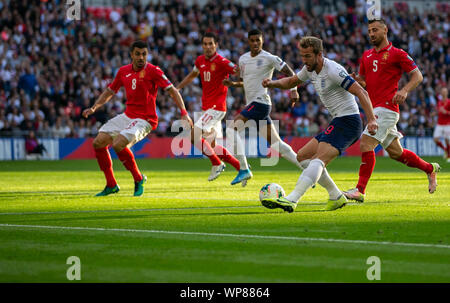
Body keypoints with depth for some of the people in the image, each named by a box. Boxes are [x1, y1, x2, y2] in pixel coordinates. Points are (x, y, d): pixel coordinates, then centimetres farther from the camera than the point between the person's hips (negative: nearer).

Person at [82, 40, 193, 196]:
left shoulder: (153, 71, -10)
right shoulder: (123, 71, 8)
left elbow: (172, 91, -10)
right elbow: (109, 91, 20)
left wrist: (184, 113, -20)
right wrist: (94, 108, 8)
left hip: (144, 119, -7)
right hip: (127, 116, 7)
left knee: (118, 144, -27)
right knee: (98, 142, -3)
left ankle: (138, 179, -6)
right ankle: (111, 185, 9)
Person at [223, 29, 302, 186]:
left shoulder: (269, 58, -7)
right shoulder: (243, 59, 15)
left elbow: (290, 73, -5)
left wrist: (293, 90, -17)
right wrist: (233, 84, 8)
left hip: (260, 102, -8)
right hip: (251, 103, 8)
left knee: (233, 127, -17)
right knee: (276, 143, 6)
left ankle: (244, 169, -16)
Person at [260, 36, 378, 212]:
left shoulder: (332, 70, -17)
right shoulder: (310, 69, 11)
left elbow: (361, 93, -21)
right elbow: (291, 81, 29)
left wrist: (371, 120, -31)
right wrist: (273, 83, 7)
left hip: (347, 121, -10)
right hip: (337, 123, 10)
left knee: (319, 160, -25)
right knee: (302, 157, 11)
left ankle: (291, 200, -39)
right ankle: (336, 197, 10)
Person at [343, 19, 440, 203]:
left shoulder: (397, 54, -4)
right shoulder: (367, 55, 16)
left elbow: (417, 76, -3)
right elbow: (363, 82, 22)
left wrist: (404, 91, -20)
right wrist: (356, 80, -2)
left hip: (387, 108, -8)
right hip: (375, 109, 8)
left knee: (365, 144, -19)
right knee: (395, 152, 15)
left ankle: (360, 191, -20)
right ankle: (430, 169, 35)